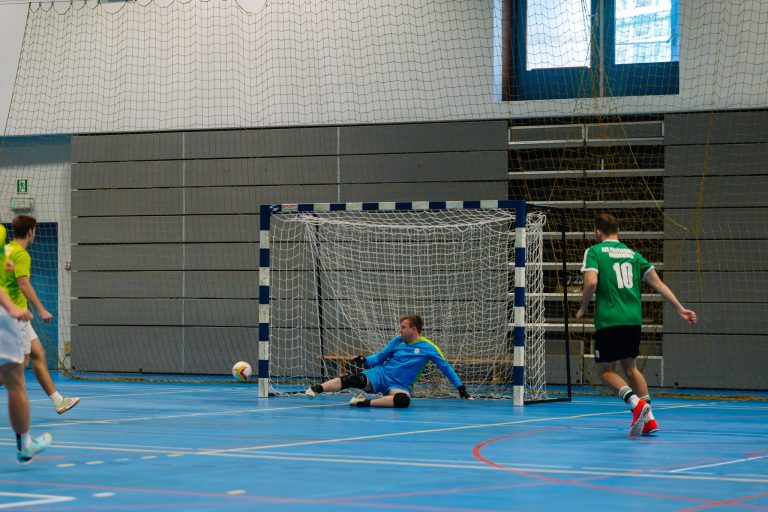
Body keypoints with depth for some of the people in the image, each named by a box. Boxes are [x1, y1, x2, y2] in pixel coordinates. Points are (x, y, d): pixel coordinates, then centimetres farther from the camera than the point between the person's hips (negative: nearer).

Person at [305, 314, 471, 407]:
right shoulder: (397, 341, 6)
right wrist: (365, 360, -8)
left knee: (403, 400, -40)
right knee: (355, 380, -28)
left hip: (400, 385, -2)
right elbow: (380, 356, 12)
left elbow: (445, 367, 3)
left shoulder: (428, 348, -2)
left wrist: (460, 387, 0)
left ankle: (364, 403, -37)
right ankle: (315, 389, -35)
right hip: (381, 374, 2)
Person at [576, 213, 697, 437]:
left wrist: (583, 309, 0)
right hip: (633, 319, 5)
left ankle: (636, 402, -19)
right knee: (630, 366, 20)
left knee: (606, 370, 6)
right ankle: (648, 418, 10)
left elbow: (591, 282, -15)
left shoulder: (594, 252, 1)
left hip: (608, 320, -5)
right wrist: (680, 308, 8)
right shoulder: (633, 254, 14)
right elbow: (658, 283, 8)